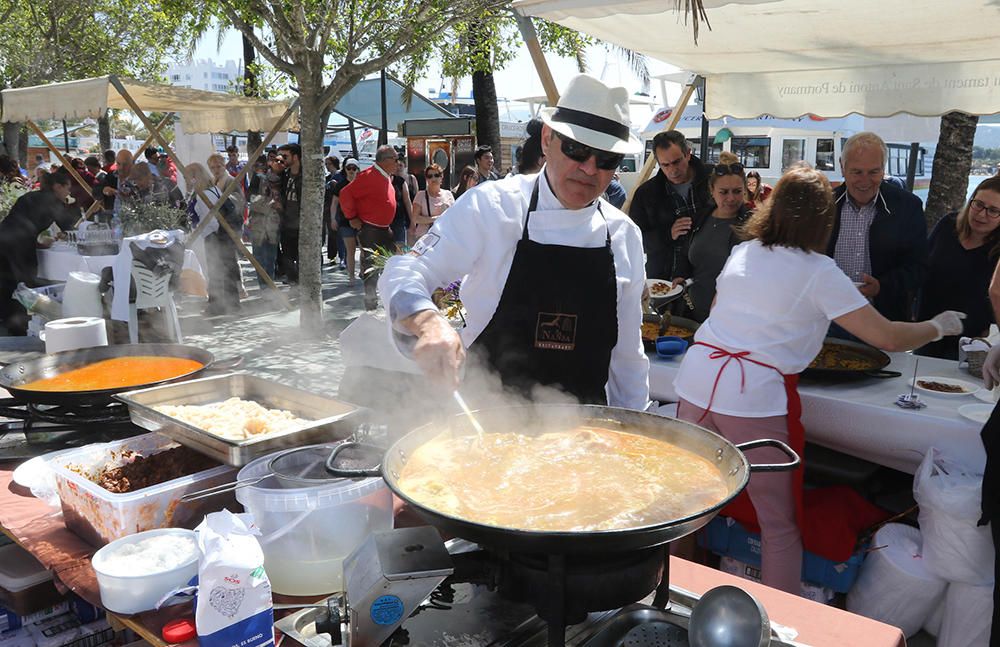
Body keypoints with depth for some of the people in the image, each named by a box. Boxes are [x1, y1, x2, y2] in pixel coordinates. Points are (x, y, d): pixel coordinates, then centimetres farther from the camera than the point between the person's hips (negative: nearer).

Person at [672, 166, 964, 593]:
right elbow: (888, 338, -3)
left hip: (696, 381, 6)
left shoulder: (741, 252, 12)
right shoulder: (818, 272, -4)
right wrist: (939, 327, 16)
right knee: (780, 526, 8)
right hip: (754, 398, -6)